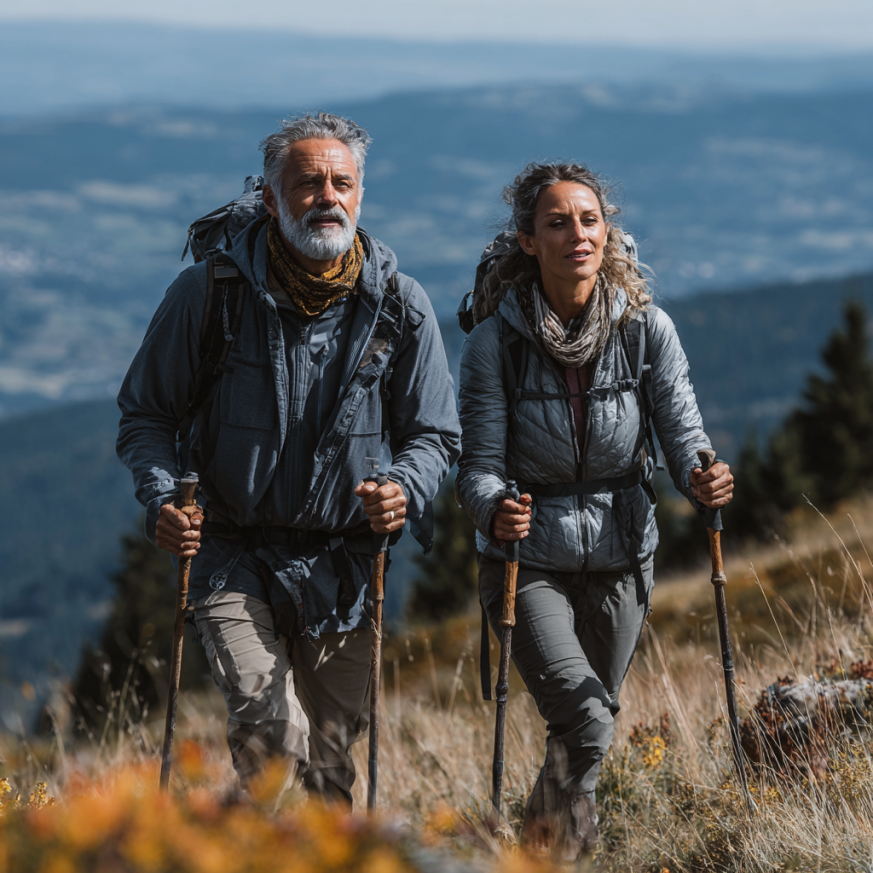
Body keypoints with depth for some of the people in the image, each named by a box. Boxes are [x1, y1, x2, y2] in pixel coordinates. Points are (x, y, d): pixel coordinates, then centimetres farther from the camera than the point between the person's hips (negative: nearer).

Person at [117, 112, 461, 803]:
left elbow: (434, 434, 9)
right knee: (271, 731, -22)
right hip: (233, 558, -2)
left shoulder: (401, 306, 0)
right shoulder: (208, 293, -6)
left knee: (331, 759, 8)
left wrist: (404, 489, -14)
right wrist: (163, 499, -14)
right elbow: (146, 414, 5)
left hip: (346, 567, 2)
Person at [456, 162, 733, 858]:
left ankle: (563, 841, 43)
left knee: (591, 720, 15)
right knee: (585, 718, -21)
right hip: (529, 559, -3)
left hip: (620, 555, 3)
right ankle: (549, 849, 4)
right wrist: (494, 512, -36)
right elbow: (479, 465, -14)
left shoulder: (647, 328, -8)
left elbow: (684, 434, -5)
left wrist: (702, 479, -28)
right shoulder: (495, 343, -13)